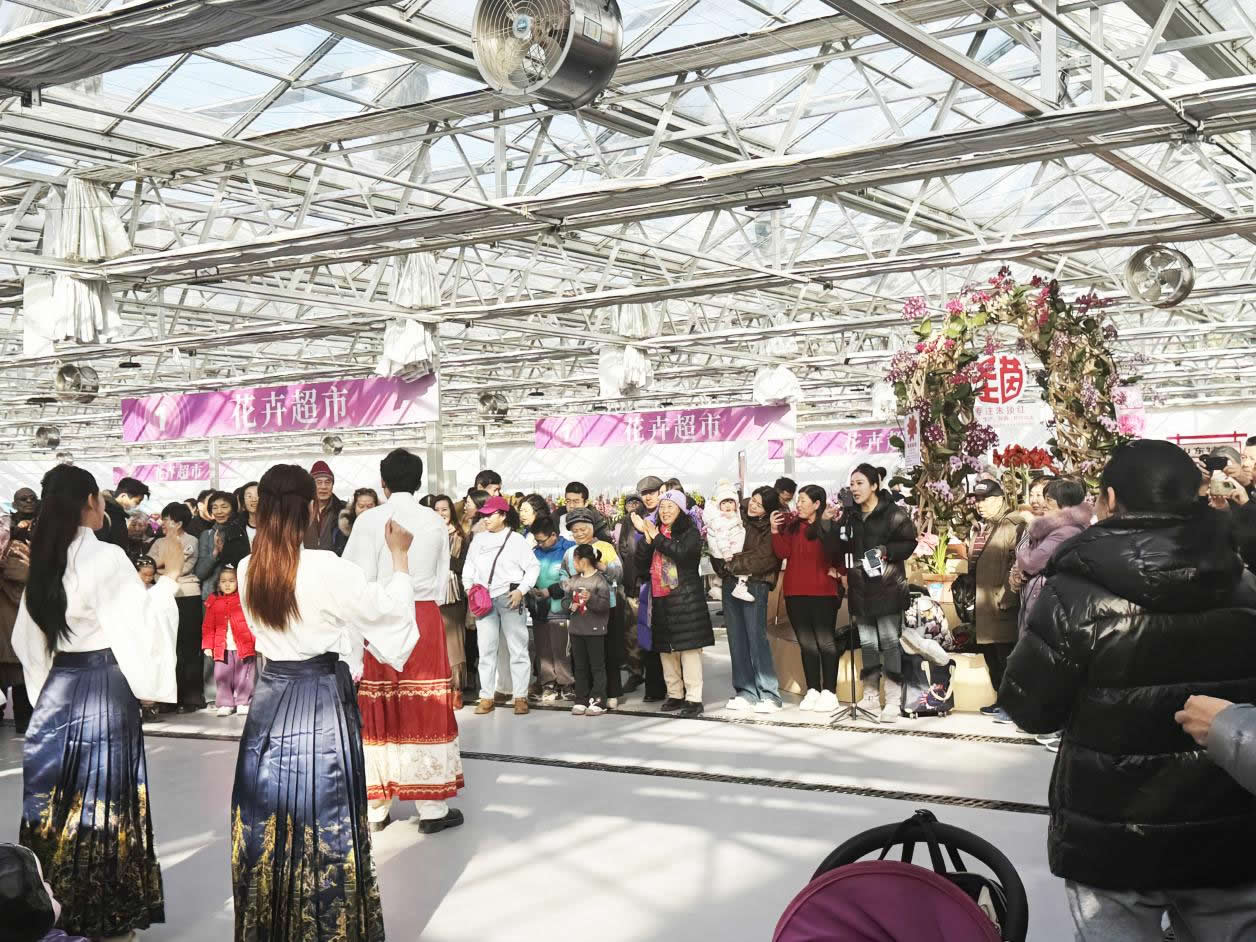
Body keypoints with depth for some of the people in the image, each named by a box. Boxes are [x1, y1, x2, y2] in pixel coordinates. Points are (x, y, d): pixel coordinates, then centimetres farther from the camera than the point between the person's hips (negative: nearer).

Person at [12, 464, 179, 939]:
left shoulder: (44, 560, 6)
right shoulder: (107, 557, -15)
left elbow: (26, 637, 12)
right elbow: (142, 623, -16)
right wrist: (169, 577, -8)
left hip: (57, 689, 6)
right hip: (104, 687, -6)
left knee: (58, 797, 12)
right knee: (102, 798, 2)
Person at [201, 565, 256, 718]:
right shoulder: (213, 602, 5)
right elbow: (208, 626, 7)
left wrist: (258, 641, -11)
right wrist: (207, 646, 1)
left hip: (244, 647, -2)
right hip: (222, 648, 2)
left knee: (243, 676, 5)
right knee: (223, 677, 4)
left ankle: (243, 703, 16)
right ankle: (225, 704, 14)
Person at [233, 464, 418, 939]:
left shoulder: (248, 570, 0)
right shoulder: (329, 569, -17)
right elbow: (389, 610, -6)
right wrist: (399, 556, 5)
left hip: (269, 703, 5)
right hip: (322, 703, -5)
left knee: (269, 826, 13)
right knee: (324, 826, 5)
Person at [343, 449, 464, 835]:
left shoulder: (370, 520, -6)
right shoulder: (436, 521, 3)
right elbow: (442, 581, 6)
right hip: (425, 618, 2)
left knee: (377, 713, 5)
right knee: (425, 711, 6)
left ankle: (375, 808, 12)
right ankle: (432, 807, 9)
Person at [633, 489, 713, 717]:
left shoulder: (690, 532, -1)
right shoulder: (654, 532, 14)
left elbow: (681, 552, -20)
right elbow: (641, 563, 5)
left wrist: (656, 536, -13)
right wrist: (647, 536, -7)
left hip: (685, 598, -6)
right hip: (660, 599, 6)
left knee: (689, 648, -8)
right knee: (666, 649, 9)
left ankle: (694, 698, -8)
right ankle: (675, 695, 18)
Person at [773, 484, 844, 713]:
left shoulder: (830, 526, -5)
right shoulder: (792, 526, 9)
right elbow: (783, 553, 0)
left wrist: (837, 570, -14)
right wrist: (775, 531, -9)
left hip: (823, 592, -5)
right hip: (795, 593, 5)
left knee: (825, 641, 0)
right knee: (806, 642, 9)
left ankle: (829, 692, 4)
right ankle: (812, 691, 15)